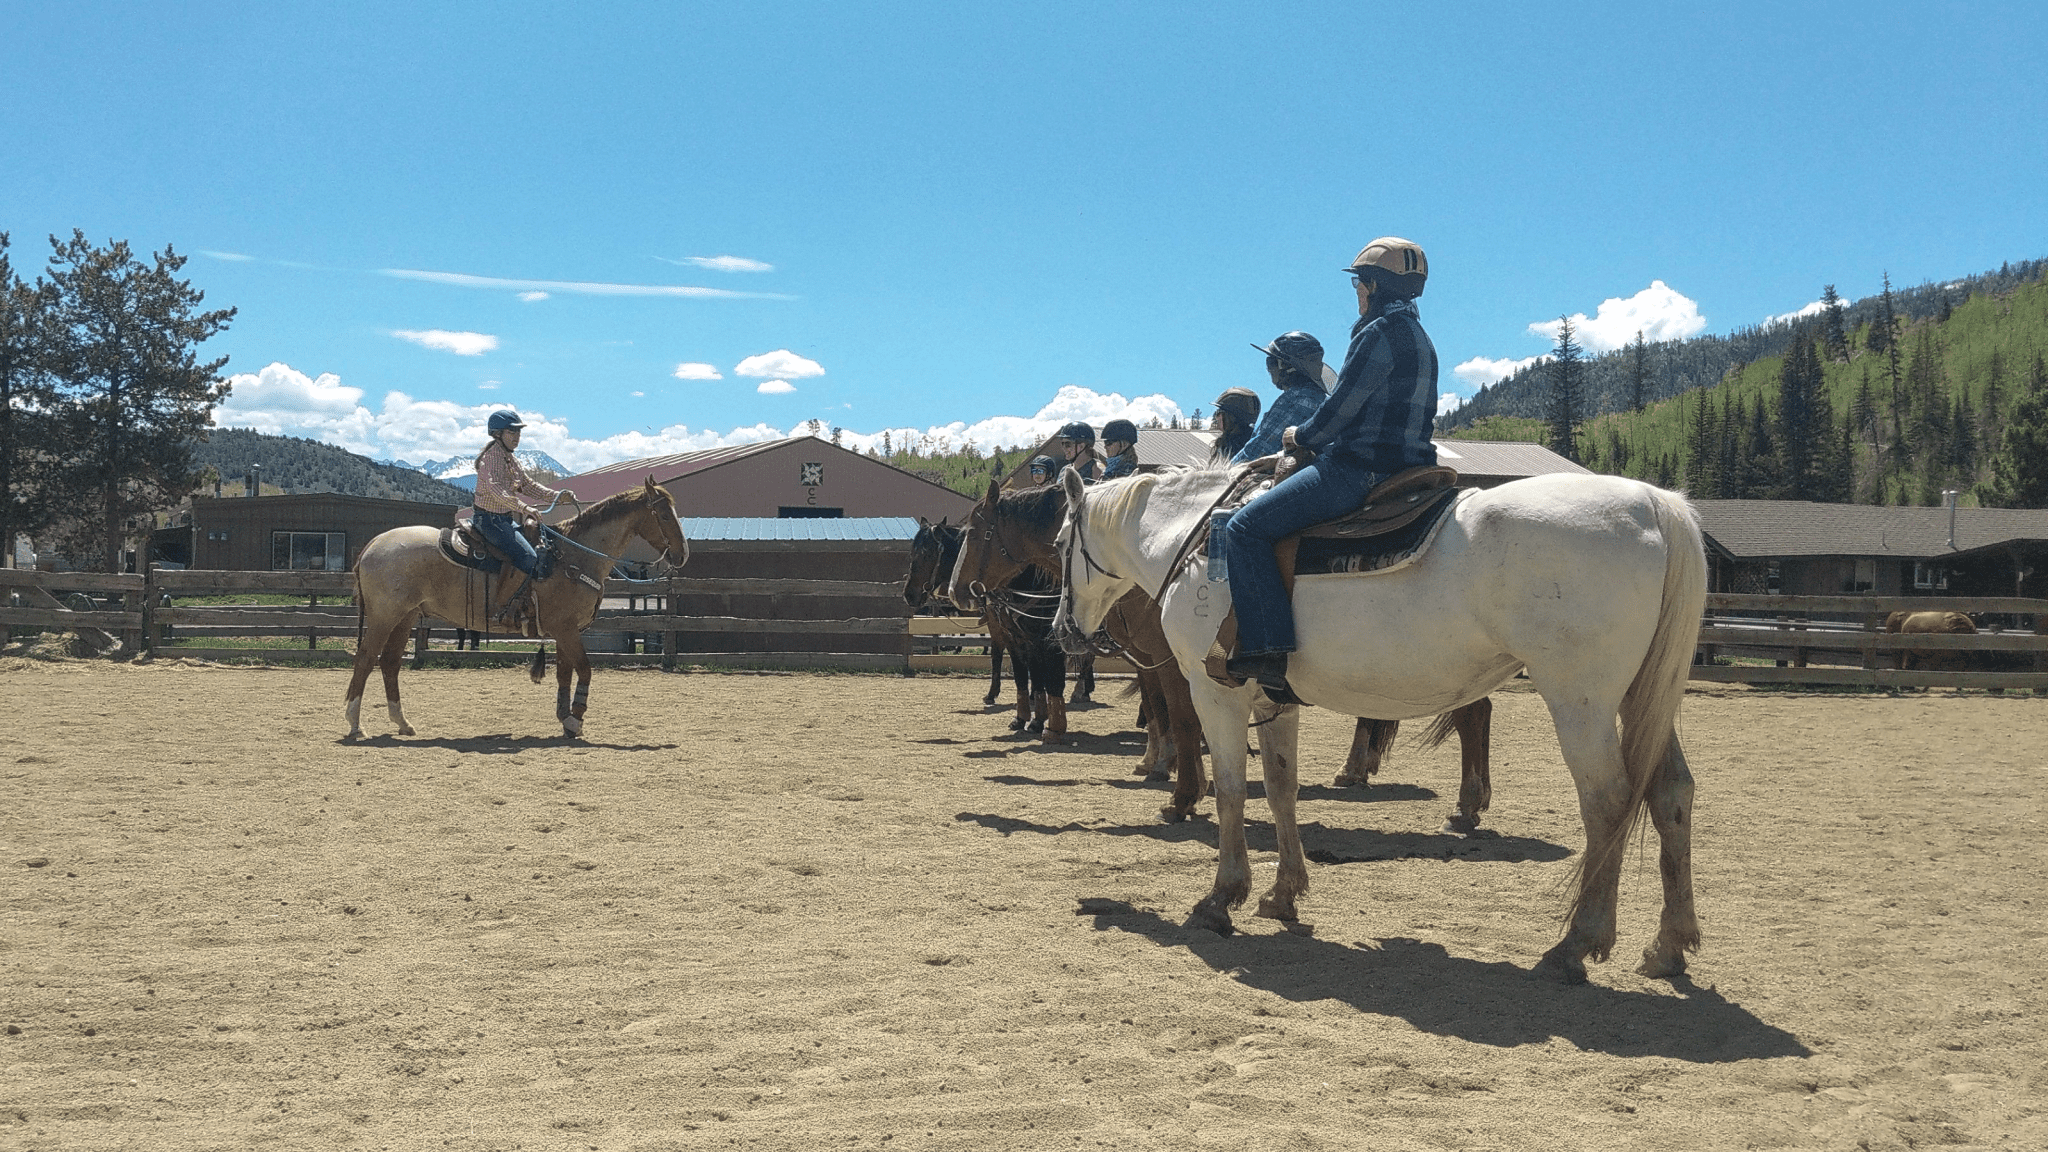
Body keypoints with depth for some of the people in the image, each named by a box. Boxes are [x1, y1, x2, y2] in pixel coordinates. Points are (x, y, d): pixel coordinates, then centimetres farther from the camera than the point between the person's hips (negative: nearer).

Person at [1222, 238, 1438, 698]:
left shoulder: (1380, 332, -12)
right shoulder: (1417, 335, 20)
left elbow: (1338, 411, -15)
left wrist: (1301, 436, 5)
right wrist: (1314, 438, 20)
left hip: (1362, 468, -11)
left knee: (1246, 527, -13)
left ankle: (1268, 651, -20)